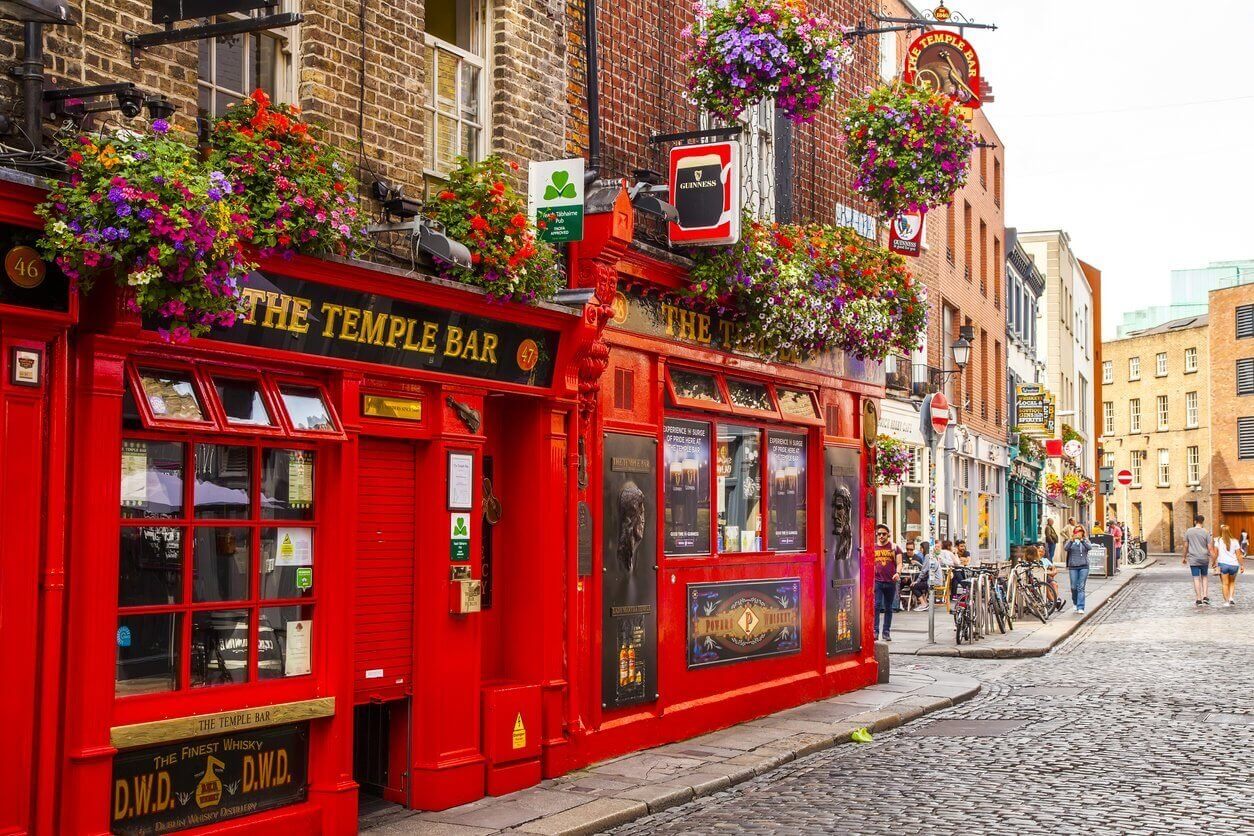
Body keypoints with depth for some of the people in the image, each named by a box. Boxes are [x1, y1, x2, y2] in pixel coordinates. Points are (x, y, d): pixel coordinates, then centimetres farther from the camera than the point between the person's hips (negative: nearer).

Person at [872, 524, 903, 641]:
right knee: (876, 606, -12)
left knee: (888, 608, 7)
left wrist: (898, 573, -16)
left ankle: (886, 632, 14)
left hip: (890, 582, 1)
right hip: (876, 581, -1)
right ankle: (875, 631, -10)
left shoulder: (894, 547, 8)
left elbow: (899, 563, 3)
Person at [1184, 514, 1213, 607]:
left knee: (1196, 578, 2)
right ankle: (1205, 596, 5)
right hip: (1204, 558, 0)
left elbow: (1186, 546, 5)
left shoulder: (1188, 532, 0)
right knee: (1204, 577, 16)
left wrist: (1184, 557, 17)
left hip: (1193, 559, 0)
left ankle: (1198, 599, 2)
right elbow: (1209, 548, -3)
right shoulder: (1206, 532, -3)